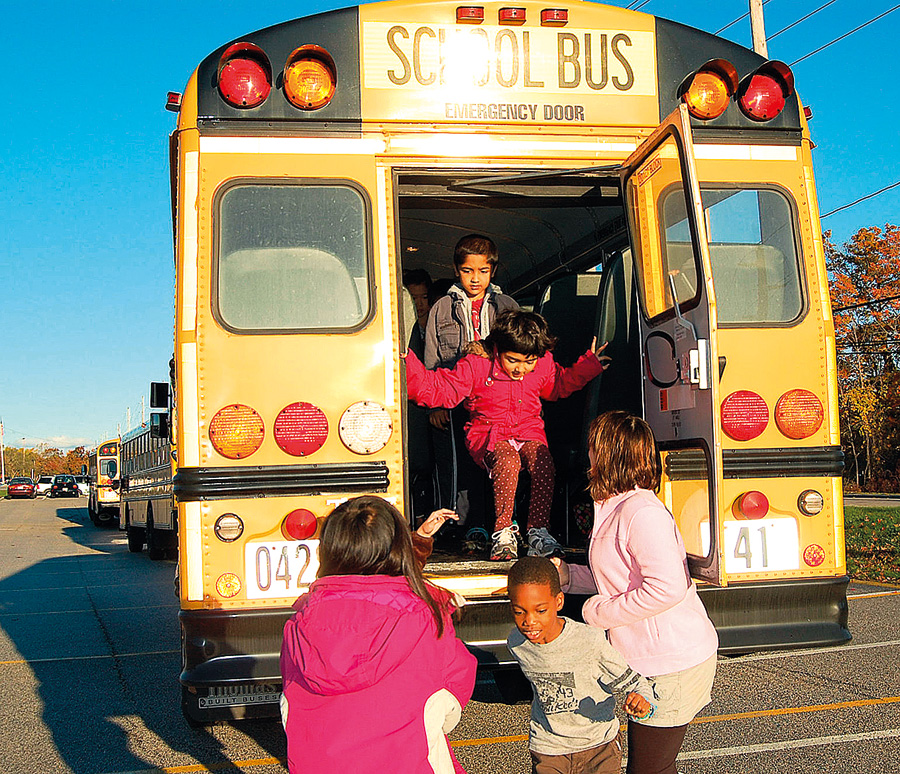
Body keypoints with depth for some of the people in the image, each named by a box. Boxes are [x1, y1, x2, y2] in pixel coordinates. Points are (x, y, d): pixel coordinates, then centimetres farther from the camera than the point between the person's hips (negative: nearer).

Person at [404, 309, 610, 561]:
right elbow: (439, 389, -9)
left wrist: (589, 365, 18)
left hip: (529, 432, 3)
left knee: (543, 461, -31)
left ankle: (538, 530, -21)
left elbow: (560, 385, 26)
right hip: (489, 434, -3)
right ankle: (504, 532, -24)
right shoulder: (476, 366, -10)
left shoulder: (545, 366, 2)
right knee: (508, 462, -37)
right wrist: (410, 365, -23)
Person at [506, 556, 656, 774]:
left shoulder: (590, 642, -26)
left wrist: (641, 703, -39)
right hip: (547, 748, 2)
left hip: (599, 745, -2)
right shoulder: (515, 644, -13)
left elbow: (636, 684, -19)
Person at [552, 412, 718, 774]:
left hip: (673, 665, -10)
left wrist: (600, 612, -19)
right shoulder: (617, 508, 11)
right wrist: (567, 574, 11)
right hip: (653, 661, 10)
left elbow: (667, 587, -29)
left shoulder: (641, 511, -22)